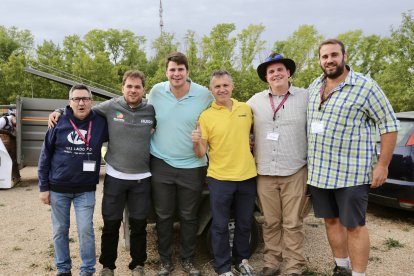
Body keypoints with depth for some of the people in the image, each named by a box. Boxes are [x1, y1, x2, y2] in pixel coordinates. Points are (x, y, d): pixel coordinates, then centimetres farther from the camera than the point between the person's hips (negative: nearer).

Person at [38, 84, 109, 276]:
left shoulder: (100, 123, -5)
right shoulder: (59, 122, -5)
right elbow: (45, 156, 0)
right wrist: (43, 187, 0)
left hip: (86, 190, -1)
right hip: (58, 189, 1)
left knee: (86, 230, 0)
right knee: (60, 231, 12)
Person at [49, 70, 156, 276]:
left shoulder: (151, 111, -2)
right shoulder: (110, 107, -5)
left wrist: (153, 131, -1)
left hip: (142, 178, 1)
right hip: (115, 177, 0)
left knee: (139, 225, 12)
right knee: (111, 224, 11)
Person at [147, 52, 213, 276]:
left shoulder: (204, 95, -7)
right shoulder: (156, 92, -3)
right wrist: (151, 150, 8)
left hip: (192, 167, -1)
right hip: (161, 164, 1)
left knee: (189, 217, 11)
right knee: (163, 216, 10)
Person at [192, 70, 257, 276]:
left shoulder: (246, 109, 3)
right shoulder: (206, 116, -6)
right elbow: (201, 154, -6)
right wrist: (196, 142, -25)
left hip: (247, 176, 3)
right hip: (219, 178, -3)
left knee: (245, 224, 16)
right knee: (220, 226, 8)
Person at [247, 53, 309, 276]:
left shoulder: (305, 97, 1)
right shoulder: (255, 101, 8)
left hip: (294, 171, -2)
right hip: (264, 173, 2)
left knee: (292, 223, 4)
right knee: (271, 222, 11)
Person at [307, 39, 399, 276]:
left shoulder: (365, 85, -9)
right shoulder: (314, 86, 9)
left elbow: (389, 124, -7)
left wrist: (382, 165, -11)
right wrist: (309, 160, 15)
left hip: (351, 172, -6)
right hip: (319, 171, 6)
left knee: (354, 226, 3)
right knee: (332, 221, 15)